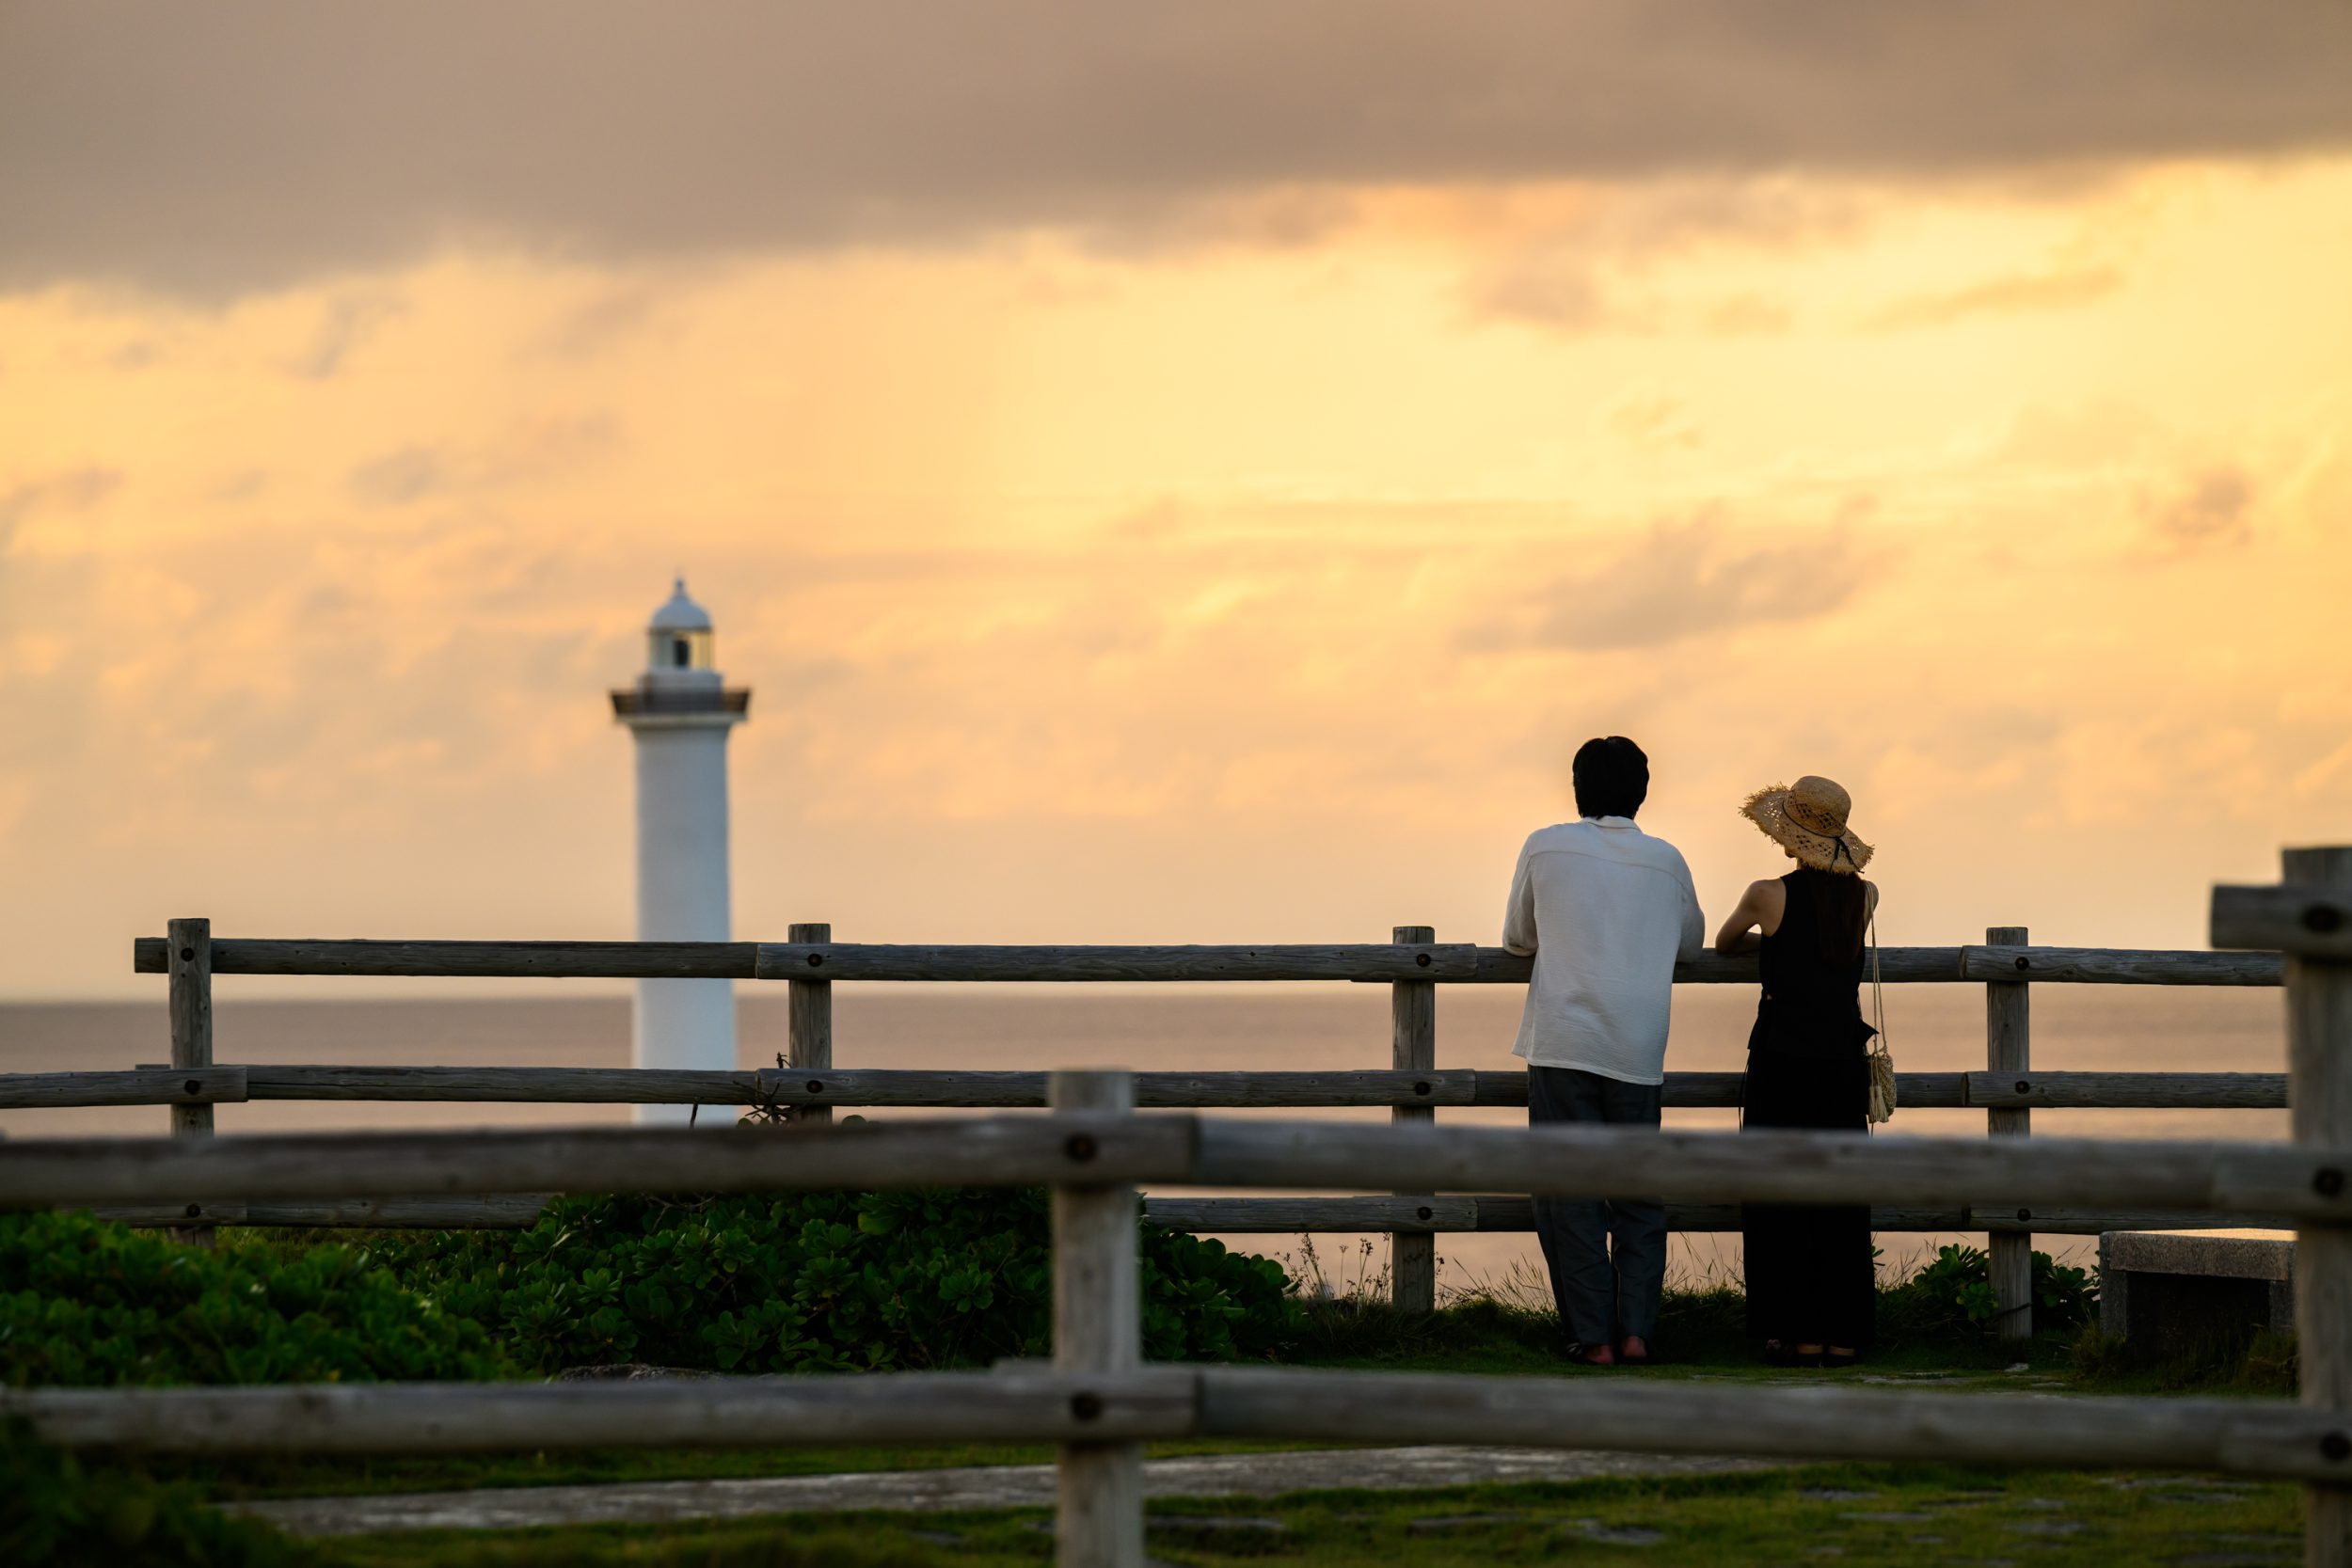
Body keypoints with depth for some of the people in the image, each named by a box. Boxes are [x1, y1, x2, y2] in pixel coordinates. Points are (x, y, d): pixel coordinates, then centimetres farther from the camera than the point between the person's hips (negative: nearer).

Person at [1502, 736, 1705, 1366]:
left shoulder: (1546, 847, 3)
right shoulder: (1666, 860, 8)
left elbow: (1517, 939, 17)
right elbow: (1691, 943, 24)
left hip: (1563, 1046, -2)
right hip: (1639, 1053, 2)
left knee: (1570, 1193, 1)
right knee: (1639, 1194, 10)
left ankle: (1593, 1335, -3)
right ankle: (1636, 1330, 3)